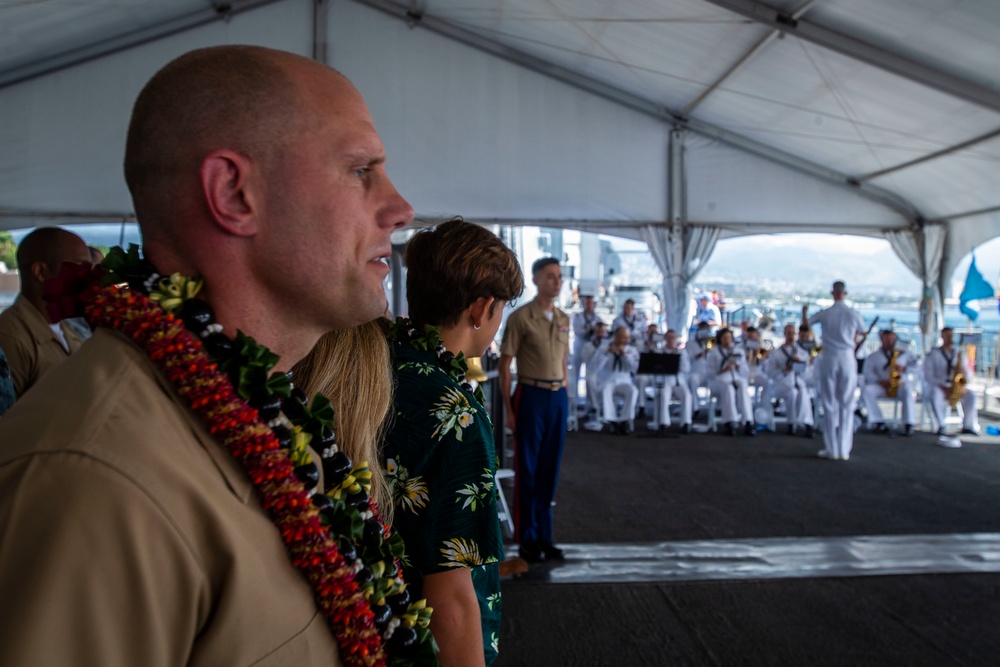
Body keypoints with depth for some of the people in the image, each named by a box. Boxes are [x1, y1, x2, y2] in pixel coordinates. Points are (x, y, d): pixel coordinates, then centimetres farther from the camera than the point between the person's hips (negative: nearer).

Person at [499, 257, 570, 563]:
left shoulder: (563, 319, 11)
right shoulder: (521, 317, -8)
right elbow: (504, 364, -8)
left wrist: (564, 395, 12)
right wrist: (508, 409, -10)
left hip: (559, 397, 6)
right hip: (532, 396, -5)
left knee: (550, 469, 12)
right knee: (528, 469, 4)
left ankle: (544, 536, 23)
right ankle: (527, 539, 16)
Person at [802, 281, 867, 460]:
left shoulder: (824, 314, -3)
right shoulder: (853, 314, -2)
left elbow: (806, 323, 14)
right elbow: (862, 331, 15)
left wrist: (804, 311, 33)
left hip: (829, 359, 0)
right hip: (848, 359, 0)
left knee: (829, 405, 5)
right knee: (847, 405, 5)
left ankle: (832, 450, 6)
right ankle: (844, 450, 5)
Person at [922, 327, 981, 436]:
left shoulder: (959, 355, 13)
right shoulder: (933, 355, 1)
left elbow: (969, 376, 9)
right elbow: (928, 377, -8)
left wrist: (963, 371, -16)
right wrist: (944, 387, -21)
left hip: (956, 388, 4)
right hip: (937, 387, -3)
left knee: (971, 395, -25)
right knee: (935, 395, -38)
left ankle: (968, 426, -18)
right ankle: (941, 426, -33)